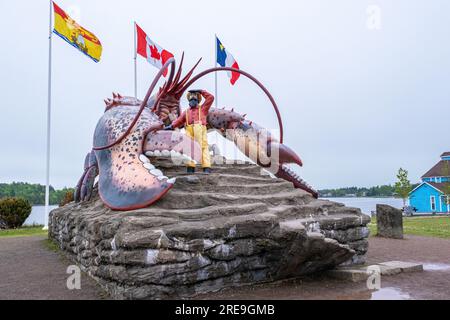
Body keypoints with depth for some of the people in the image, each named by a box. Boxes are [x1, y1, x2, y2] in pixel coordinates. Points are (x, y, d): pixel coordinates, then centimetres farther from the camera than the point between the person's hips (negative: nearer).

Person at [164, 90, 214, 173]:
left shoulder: (203, 108, 22)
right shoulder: (186, 112, 28)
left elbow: (211, 97, 17)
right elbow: (179, 120, 17)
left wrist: (201, 91, 16)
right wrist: (171, 126, 2)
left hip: (200, 129, -3)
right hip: (190, 130, 3)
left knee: (204, 147, -10)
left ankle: (207, 167, -17)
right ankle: (191, 167, -10)